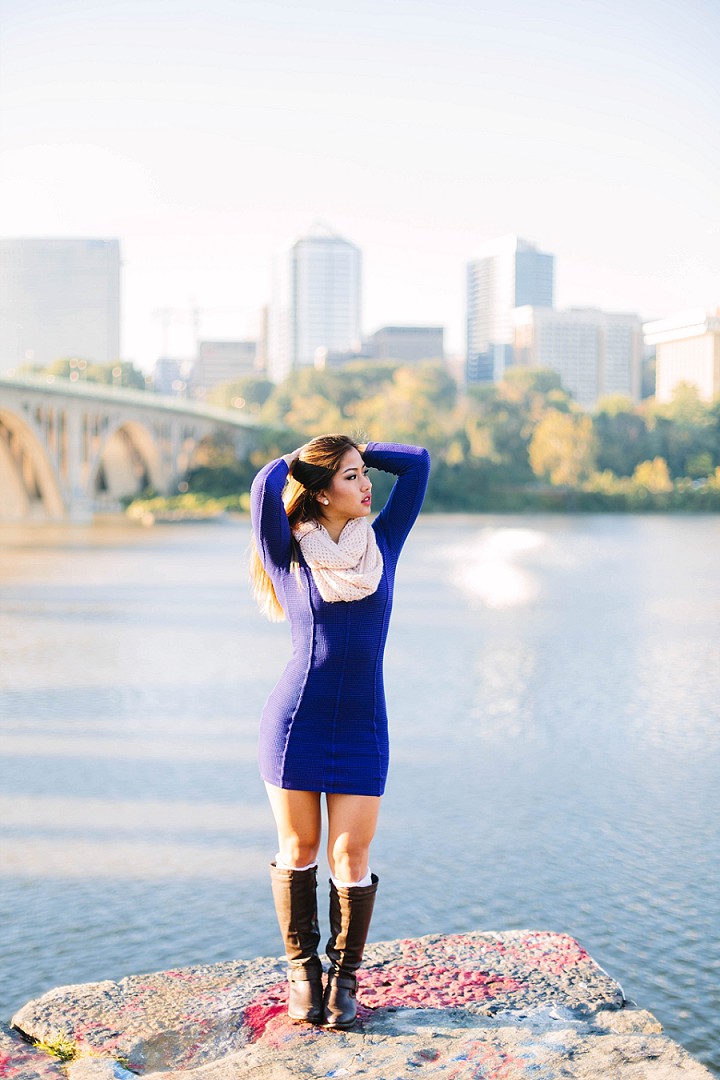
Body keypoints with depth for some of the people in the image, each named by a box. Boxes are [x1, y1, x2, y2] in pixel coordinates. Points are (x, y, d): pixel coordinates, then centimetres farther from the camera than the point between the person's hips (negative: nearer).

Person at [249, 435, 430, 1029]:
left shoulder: (382, 544, 4)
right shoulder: (288, 556, -3)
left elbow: (417, 462, 1)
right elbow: (267, 486, -19)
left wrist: (354, 449, 10)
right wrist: (295, 459, 1)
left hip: (363, 728, 2)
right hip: (295, 721, -2)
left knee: (351, 856, 1)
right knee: (298, 849, 9)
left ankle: (344, 975, 20)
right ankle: (302, 969, 27)